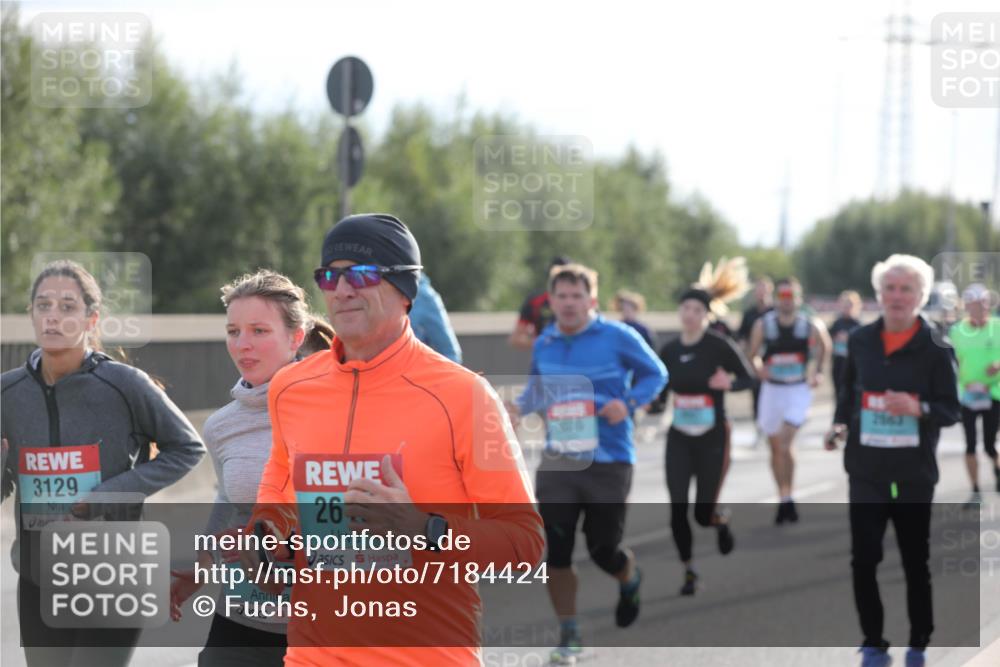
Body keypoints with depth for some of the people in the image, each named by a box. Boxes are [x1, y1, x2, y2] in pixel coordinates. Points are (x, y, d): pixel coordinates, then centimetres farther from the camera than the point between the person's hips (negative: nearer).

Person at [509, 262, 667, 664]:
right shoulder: (544, 344, 6)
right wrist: (519, 406, -1)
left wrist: (629, 403, -16)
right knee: (556, 550, -4)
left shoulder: (618, 337, -7)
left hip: (609, 461, -3)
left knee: (603, 549, 2)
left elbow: (656, 374, 2)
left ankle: (629, 582, 41)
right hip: (557, 461, 3)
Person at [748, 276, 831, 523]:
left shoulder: (809, 325, -6)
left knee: (785, 443, -20)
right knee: (775, 447, 11)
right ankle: (784, 499, 25)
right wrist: (758, 367, -20)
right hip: (772, 389, 3)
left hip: (799, 390, -3)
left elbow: (824, 345, 14)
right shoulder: (763, 324, -6)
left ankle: (787, 499, -13)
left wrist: (818, 371, 6)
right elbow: (752, 354, 0)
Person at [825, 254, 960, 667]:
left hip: (913, 474, -2)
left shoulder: (934, 349, -7)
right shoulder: (861, 342, 2)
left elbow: (950, 411, -6)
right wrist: (839, 426, -2)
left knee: (915, 561, 8)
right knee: (863, 558, -2)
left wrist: (918, 408, -25)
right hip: (866, 470, 2)